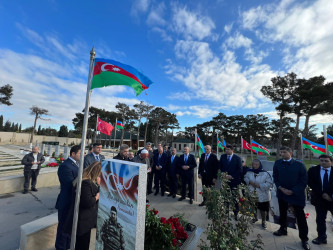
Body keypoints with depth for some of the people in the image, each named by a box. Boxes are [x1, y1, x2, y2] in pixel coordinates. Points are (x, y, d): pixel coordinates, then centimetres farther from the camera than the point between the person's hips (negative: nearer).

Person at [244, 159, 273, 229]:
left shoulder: (265, 173, -16)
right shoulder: (249, 172, -6)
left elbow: (269, 184, -16)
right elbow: (245, 178, 7)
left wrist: (260, 185, -22)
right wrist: (249, 182, -12)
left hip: (262, 196, -3)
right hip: (251, 194, 3)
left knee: (263, 209, 13)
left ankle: (263, 221, 37)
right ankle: (255, 218, 46)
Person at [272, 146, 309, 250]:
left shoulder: (299, 165, -9)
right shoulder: (277, 163, -2)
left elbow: (304, 180, -8)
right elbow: (275, 177, 3)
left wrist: (293, 191, -14)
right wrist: (280, 187, -10)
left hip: (297, 194, -3)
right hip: (282, 193, 3)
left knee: (300, 216, 5)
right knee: (282, 213, 18)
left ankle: (304, 238, 23)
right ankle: (283, 229, 38)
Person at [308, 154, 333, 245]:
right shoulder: (313, 170, -3)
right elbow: (310, 183, -7)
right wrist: (322, 194, -14)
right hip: (320, 199, 1)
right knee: (320, 220, 11)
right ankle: (322, 237, 27)